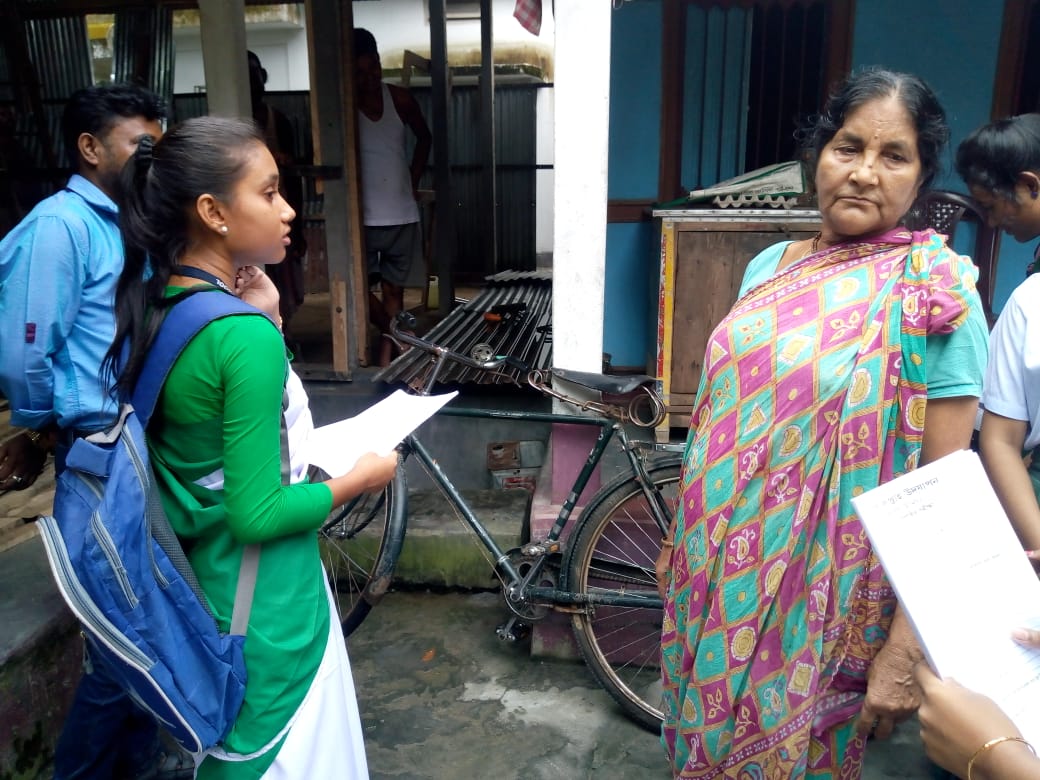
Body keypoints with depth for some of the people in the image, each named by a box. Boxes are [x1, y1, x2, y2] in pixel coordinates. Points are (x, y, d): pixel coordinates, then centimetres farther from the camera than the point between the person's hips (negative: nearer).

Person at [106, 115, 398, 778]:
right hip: (267, 602, -8)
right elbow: (258, 513, -25)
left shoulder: (155, 305, -1)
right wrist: (361, 477, -11)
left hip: (202, 578, 8)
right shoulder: (243, 335, -27)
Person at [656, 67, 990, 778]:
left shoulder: (933, 294, -13)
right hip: (718, 575, 5)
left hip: (823, 598, -5)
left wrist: (907, 649, -16)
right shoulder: (770, 265, 3)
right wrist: (682, 532, 14)